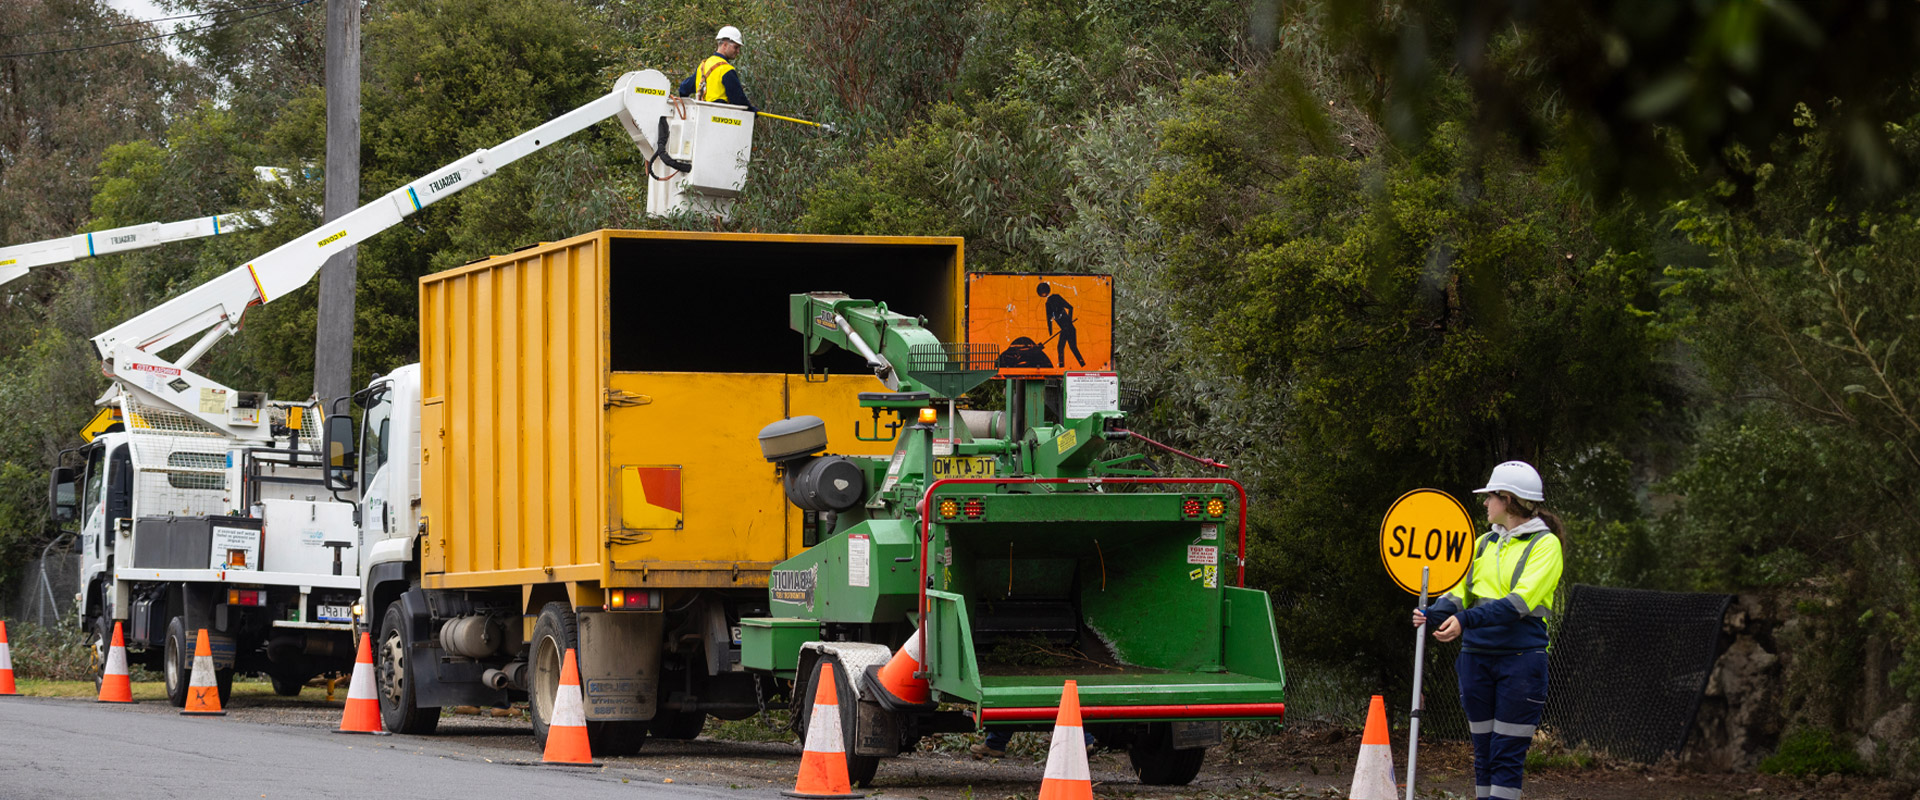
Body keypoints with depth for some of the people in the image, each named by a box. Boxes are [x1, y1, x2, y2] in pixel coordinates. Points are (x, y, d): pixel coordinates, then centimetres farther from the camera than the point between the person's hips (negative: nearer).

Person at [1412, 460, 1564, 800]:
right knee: (1484, 754, 8)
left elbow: (1520, 602, -18)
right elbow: (1459, 591, 8)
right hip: (1477, 656, 6)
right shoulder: (1484, 543, 16)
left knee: (1508, 757, -8)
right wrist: (1434, 614, -14)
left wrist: (1468, 620, -29)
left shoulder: (1544, 544, -4)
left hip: (1521, 659, -6)